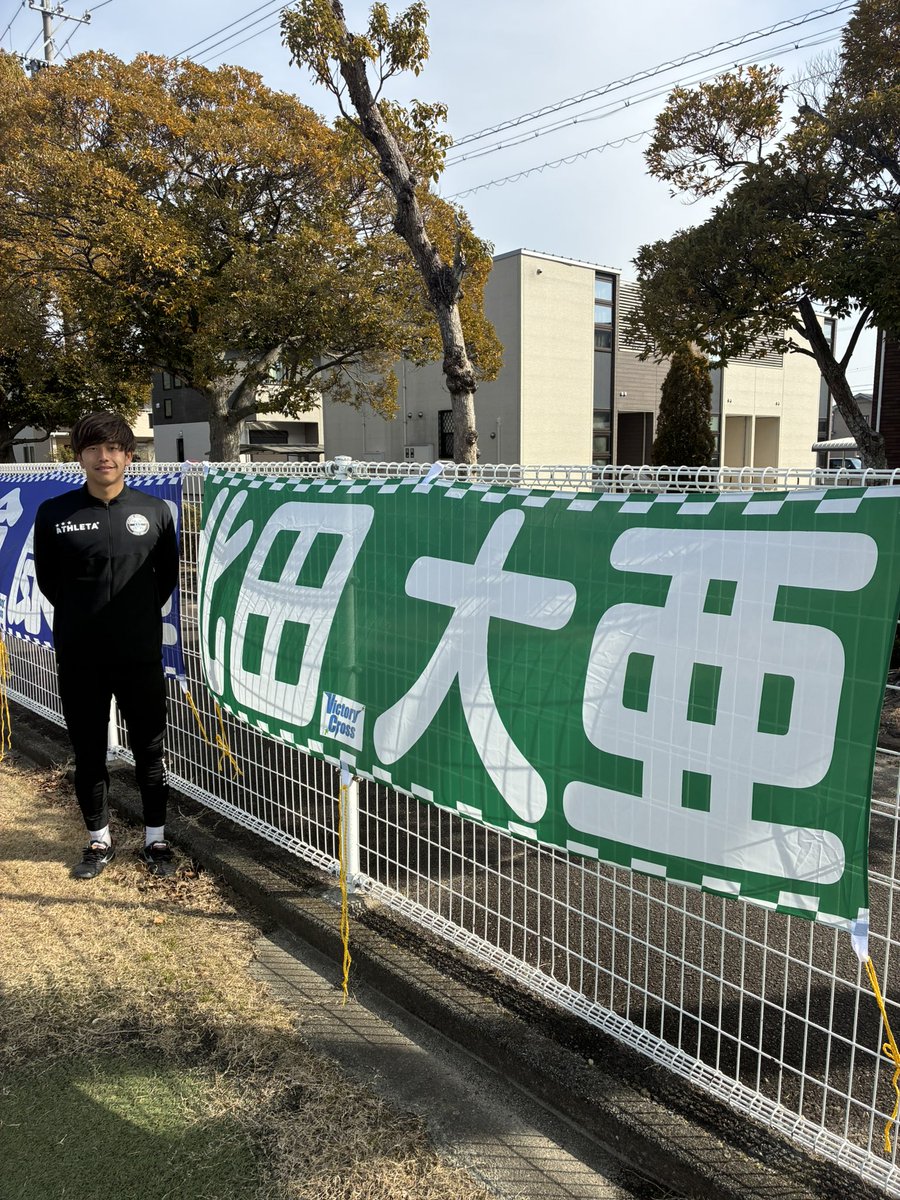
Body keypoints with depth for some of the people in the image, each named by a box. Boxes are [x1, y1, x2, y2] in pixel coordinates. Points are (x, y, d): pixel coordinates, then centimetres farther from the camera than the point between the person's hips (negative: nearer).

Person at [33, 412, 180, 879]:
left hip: (141, 656, 0)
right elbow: (47, 579, 7)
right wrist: (84, 618, 9)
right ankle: (99, 841, 30)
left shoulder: (155, 511, -1)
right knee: (88, 753, 11)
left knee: (150, 751, 9)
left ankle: (155, 840, 26)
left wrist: (140, 616, 9)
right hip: (78, 660, 0)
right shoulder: (54, 514, -2)